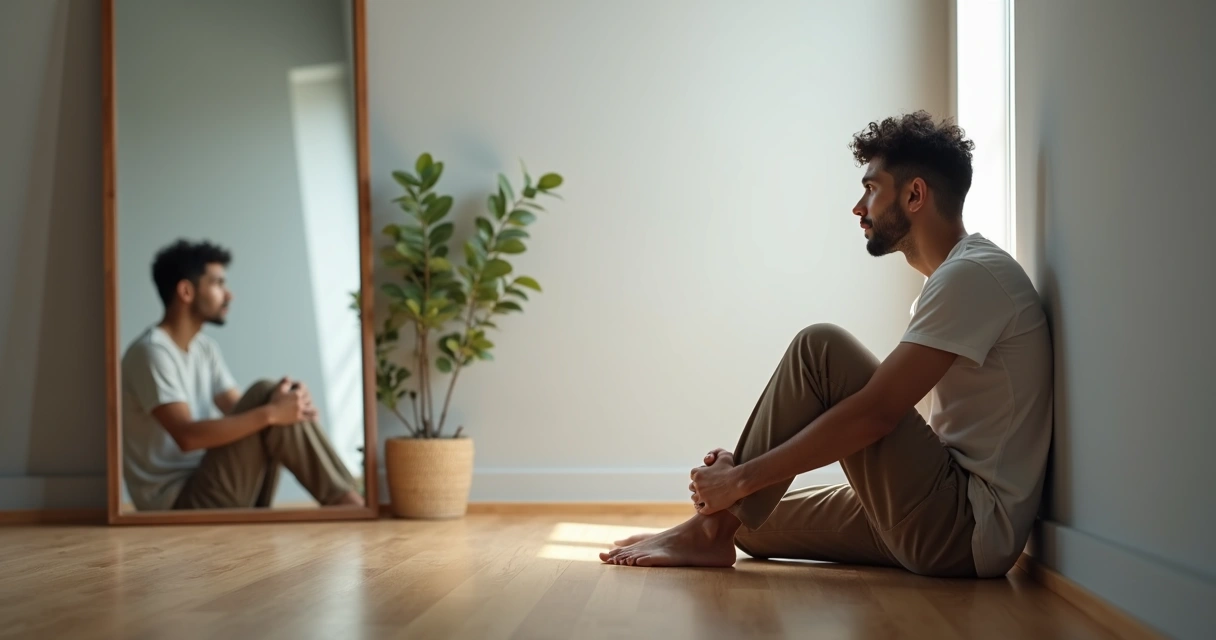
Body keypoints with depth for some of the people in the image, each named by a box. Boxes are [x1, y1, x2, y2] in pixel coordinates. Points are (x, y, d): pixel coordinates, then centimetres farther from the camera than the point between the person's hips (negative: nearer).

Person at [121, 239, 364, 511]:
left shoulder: (204, 348, 13)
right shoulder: (152, 351, -16)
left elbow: (240, 412, 7)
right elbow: (187, 436, -27)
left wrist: (277, 405, -15)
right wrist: (270, 413, -29)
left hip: (204, 488, 9)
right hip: (176, 503, -9)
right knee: (266, 396, -20)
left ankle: (344, 498, -9)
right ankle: (344, 502, -16)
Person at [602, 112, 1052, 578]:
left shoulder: (972, 275, -15)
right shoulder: (955, 277, 18)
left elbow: (876, 411, -23)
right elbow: (885, 409, 16)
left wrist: (742, 477, -17)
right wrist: (745, 468, 6)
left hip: (969, 529, -10)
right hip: (953, 521, 10)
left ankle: (711, 530, -11)